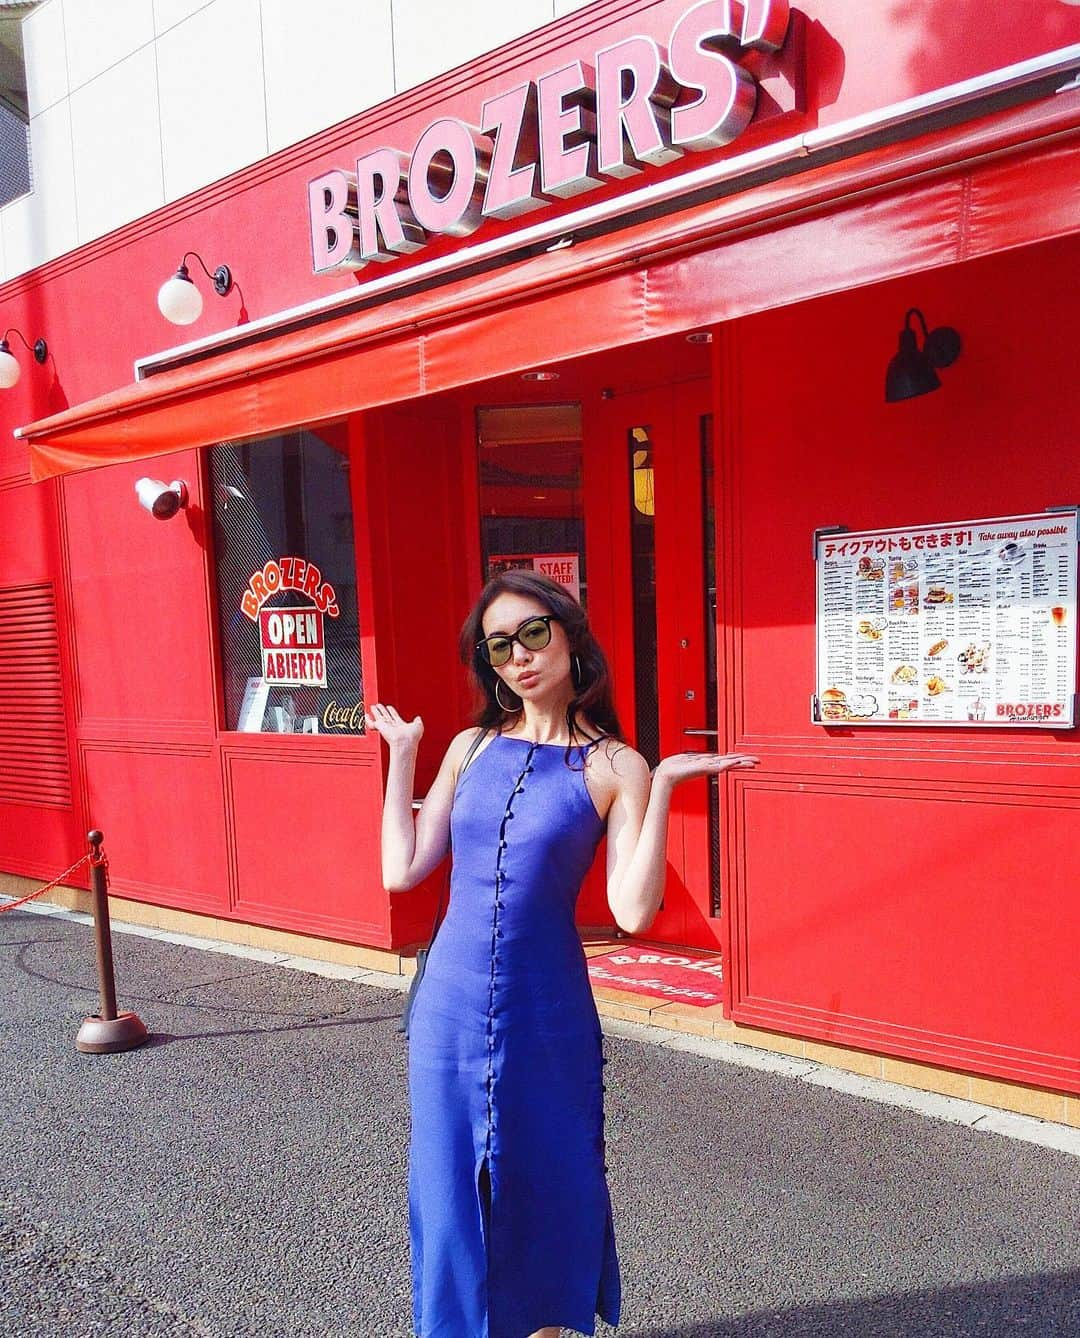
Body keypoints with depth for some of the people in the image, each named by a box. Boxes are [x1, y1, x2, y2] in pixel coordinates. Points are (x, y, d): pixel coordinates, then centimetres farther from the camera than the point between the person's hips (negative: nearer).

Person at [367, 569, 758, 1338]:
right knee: (452, 1184, 15)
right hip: (451, 1005, 3)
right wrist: (402, 754, 1)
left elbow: (634, 912, -17)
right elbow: (402, 871, -2)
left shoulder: (615, 767, -8)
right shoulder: (472, 747, 2)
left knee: (547, 1185, 16)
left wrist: (663, 787, -21)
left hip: (547, 1012, -2)